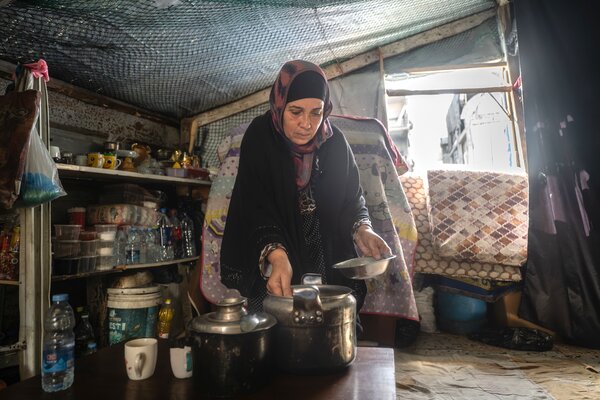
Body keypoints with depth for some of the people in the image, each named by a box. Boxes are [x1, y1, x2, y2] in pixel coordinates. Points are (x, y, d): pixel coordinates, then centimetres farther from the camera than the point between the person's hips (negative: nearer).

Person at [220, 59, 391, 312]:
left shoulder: (335, 142, -3)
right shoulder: (259, 138, -11)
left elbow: (352, 198, 5)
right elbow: (256, 208, -19)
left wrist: (362, 230, -16)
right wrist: (276, 256, -34)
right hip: (270, 266, -2)